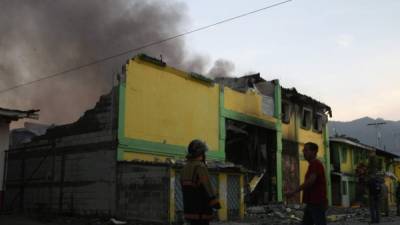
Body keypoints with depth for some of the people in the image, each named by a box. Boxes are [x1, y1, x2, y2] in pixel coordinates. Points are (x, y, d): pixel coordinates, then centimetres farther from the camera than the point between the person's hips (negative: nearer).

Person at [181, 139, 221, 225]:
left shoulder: (185, 168, 11)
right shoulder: (200, 167, -16)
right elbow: (208, 186, -20)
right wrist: (216, 203, -12)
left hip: (190, 209, 9)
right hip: (201, 210, -9)